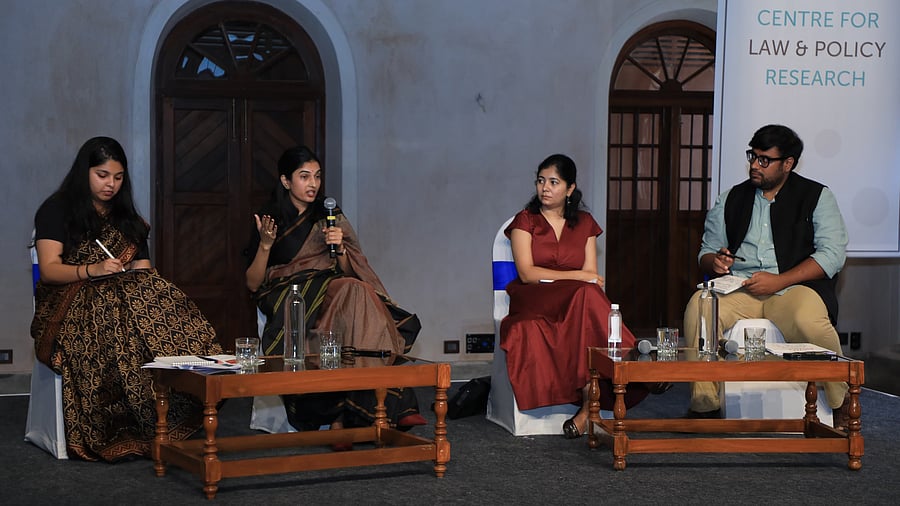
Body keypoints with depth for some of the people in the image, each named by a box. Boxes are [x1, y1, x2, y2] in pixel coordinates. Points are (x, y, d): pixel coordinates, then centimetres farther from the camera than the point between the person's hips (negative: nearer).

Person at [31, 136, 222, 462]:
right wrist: (92, 270, -21)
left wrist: (142, 272, -8)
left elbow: (142, 270, 17)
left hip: (124, 295, 4)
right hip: (70, 302, -4)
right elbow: (48, 271, -3)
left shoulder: (127, 217, 25)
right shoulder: (57, 210, 8)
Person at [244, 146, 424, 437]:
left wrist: (340, 247, -6)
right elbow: (253, 284, 5)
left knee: (356, 292, -34)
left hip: (329, 291, 3)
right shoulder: (270, 220, 10)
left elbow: (350, 273, 13)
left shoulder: (331, 217, 18)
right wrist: (265, 245, -10)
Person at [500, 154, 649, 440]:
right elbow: (527, 274, -5)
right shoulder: (525, 221, 8)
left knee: (587, 297, -35)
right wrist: (577, 276, -10)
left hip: (577, 303, 3)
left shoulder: (584, 223, 18)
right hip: (533, 303, -3)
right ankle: (593, 397, -41)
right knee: (586, 294, -34)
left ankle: (589, 405, -41)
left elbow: (592, 276, 7)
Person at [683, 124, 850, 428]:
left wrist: (779, 281, -14)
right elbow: (707, 252, 21)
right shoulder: (731, 199, 20)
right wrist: (715, 262, -6)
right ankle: (704, 405, -20)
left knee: (809, 320, -38)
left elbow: (833, 254, -3)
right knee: (699, 306, -30)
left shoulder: (817, 197, 8)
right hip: (739, 287, 3)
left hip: (793, 288, -3)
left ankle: (840, 405, -13)